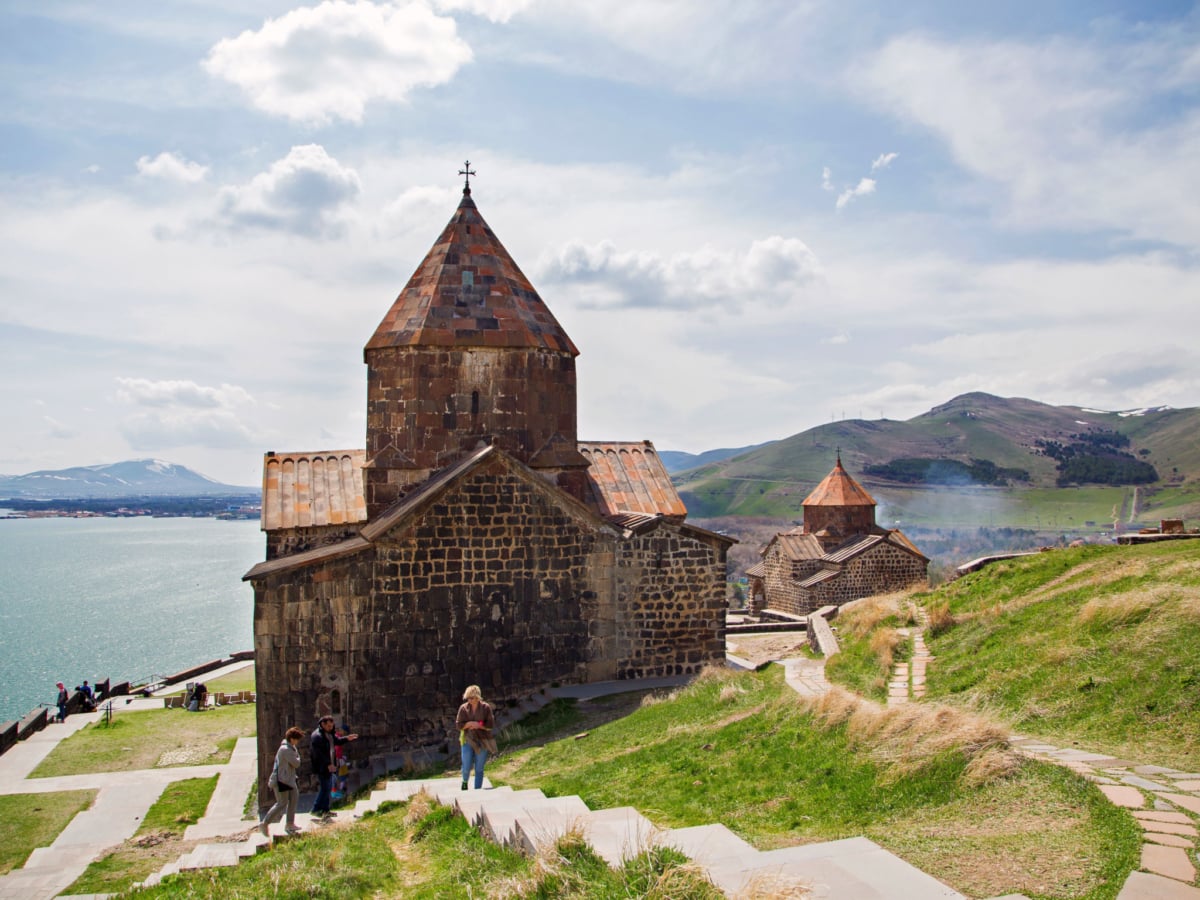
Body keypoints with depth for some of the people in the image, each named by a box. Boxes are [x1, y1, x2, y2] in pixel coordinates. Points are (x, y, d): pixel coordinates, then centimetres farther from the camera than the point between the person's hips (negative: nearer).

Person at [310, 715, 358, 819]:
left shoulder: (329, 734, 11)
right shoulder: (317, 736, -21)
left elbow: (337, 741, 26)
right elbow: (318, 753, -26)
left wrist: (347, 738, 8)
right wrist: (328, 764, -29)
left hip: (329, 766, 10)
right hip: (322, 767, -10)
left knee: (328, 788, 15)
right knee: (325, 788, -7)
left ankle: (325, 809, 23)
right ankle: (316, 809, 2)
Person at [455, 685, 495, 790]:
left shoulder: (486, 707, -5)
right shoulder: (463, 708, -2)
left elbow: (491, 725, -5)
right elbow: (458, 725, -2)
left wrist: (478, 725, -16)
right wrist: (470, 723, -17)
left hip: (482, 741, 0)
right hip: (468, 740, 1)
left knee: (479, 769, 4)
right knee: (466, 767, -2)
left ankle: (477, 790, 14)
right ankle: (465, 782, 30)